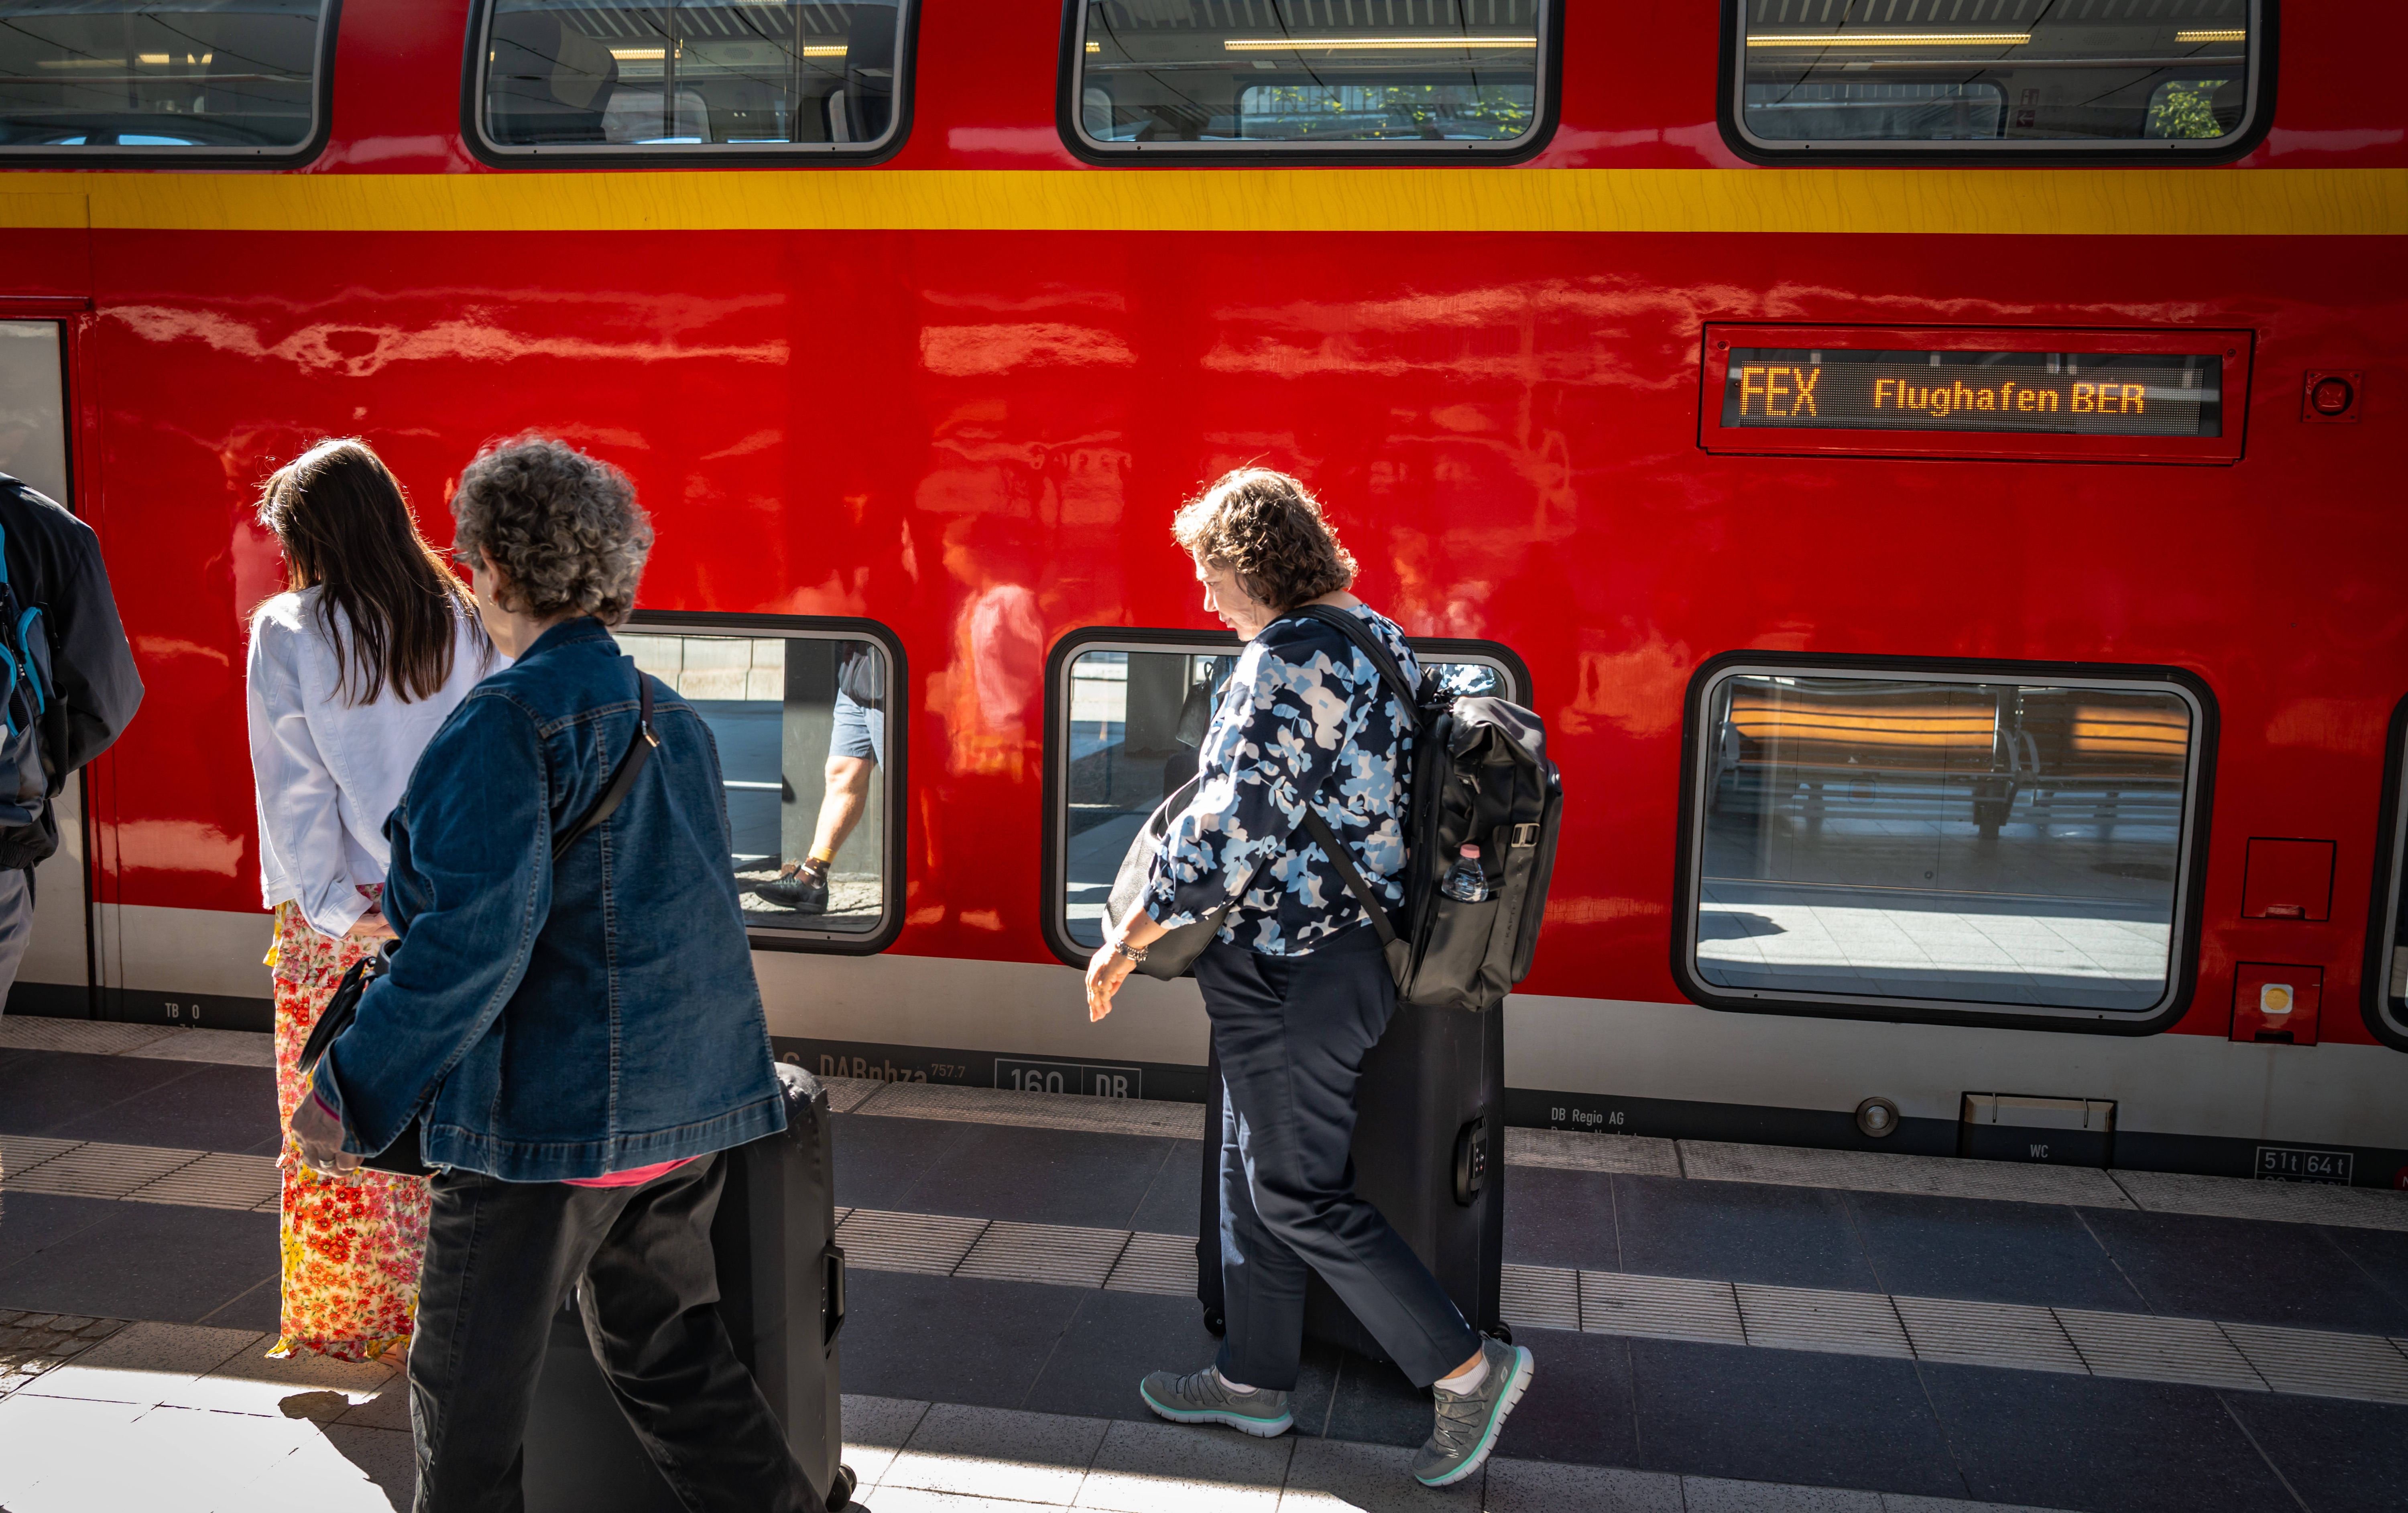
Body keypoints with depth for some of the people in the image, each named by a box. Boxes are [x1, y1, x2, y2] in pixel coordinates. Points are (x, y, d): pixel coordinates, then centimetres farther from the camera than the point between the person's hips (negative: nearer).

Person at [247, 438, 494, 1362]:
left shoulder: (288, 633, -9)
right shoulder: (460, 624, -1)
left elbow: (294, 786, -10)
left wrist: (335, 904, -7)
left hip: (335, 916, -3)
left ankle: (344, 1319, 20)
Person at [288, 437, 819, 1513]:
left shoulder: (506, 722, -15)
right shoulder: (671, 716, 10)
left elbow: (473, 937, -22)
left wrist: (350, 1092, -13)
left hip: (549, 1111, -8)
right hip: (692, 1096, 8)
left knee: (468, 1389, 10)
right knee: (669, 1353, 19)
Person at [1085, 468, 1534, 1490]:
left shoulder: (1285, 660, -20)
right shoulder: (1377, 638, 10)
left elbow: (1231, 827, -25)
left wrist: (1133, 937, -18)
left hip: (1296, 973, -10)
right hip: (1353, 940, 10)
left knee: (1298, 1195, 1)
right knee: (1256, 1172, 19)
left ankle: (1469, 1367, 9)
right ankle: (1256, 1379, 31)